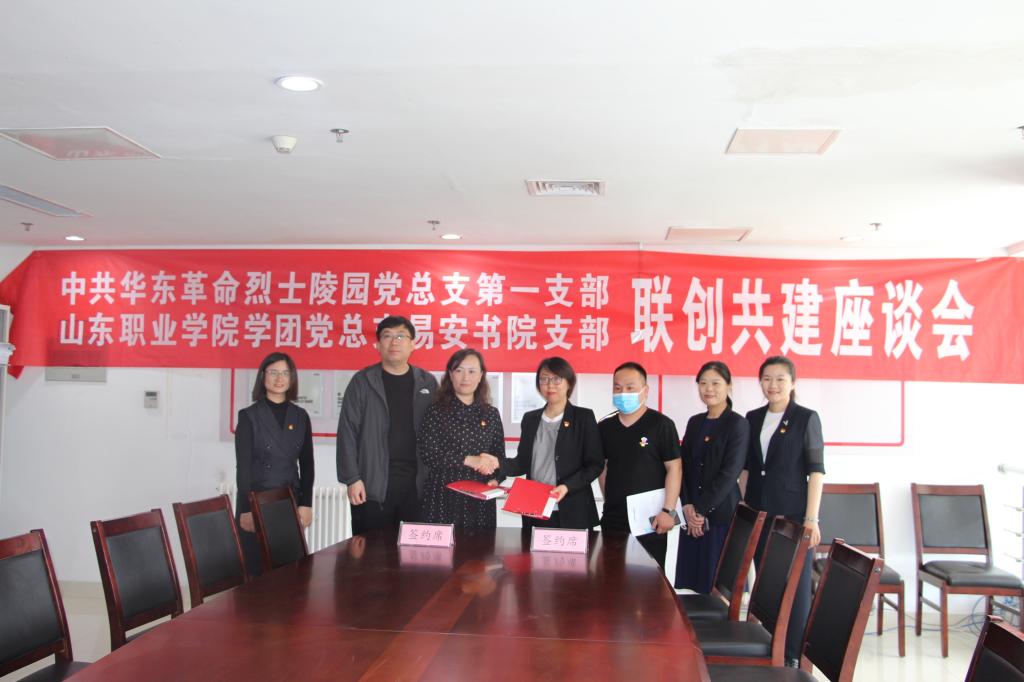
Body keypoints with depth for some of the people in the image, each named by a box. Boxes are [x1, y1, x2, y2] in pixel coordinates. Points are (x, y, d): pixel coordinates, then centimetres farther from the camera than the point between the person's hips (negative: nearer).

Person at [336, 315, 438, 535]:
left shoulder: (428, 383, 8)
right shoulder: (362, 382, 2)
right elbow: (348, 432, -1)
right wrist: (352, 478, -7)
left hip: (416, 484, 2)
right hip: (372, 484, -2)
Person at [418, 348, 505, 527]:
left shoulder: (491, 414, 8)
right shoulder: (436, 412, -1)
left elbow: (499, 456, 12)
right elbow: (427, 455, -10)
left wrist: (494, 480, -8)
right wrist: (469, 460, -16)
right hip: (443, 497, -2)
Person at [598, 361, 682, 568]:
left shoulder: (661, 424, -7)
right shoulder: (604, 427, 7)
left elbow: (674, 468, -9)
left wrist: (668, 510, -14)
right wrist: (610, 501, 9)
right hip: (612, 519, 5)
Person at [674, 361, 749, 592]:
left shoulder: (738, 424, -6)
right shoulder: (694, 422, 13)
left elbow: (729, 473, -12)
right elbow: (684, 467, 8)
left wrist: (702, 509, -12)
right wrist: (687, 506, -5)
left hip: (722, 514, -5)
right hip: (692, 514, 5)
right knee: (692, 580, 6)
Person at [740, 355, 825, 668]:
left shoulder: (806, 418, -4)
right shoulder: (753, 418, 9)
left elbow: (816, 470, -7)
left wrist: (811, 519, -12)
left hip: (793, 514, -4)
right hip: (758, 514, 5)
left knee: (795, 584, 1)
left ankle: (793, 656, 10)